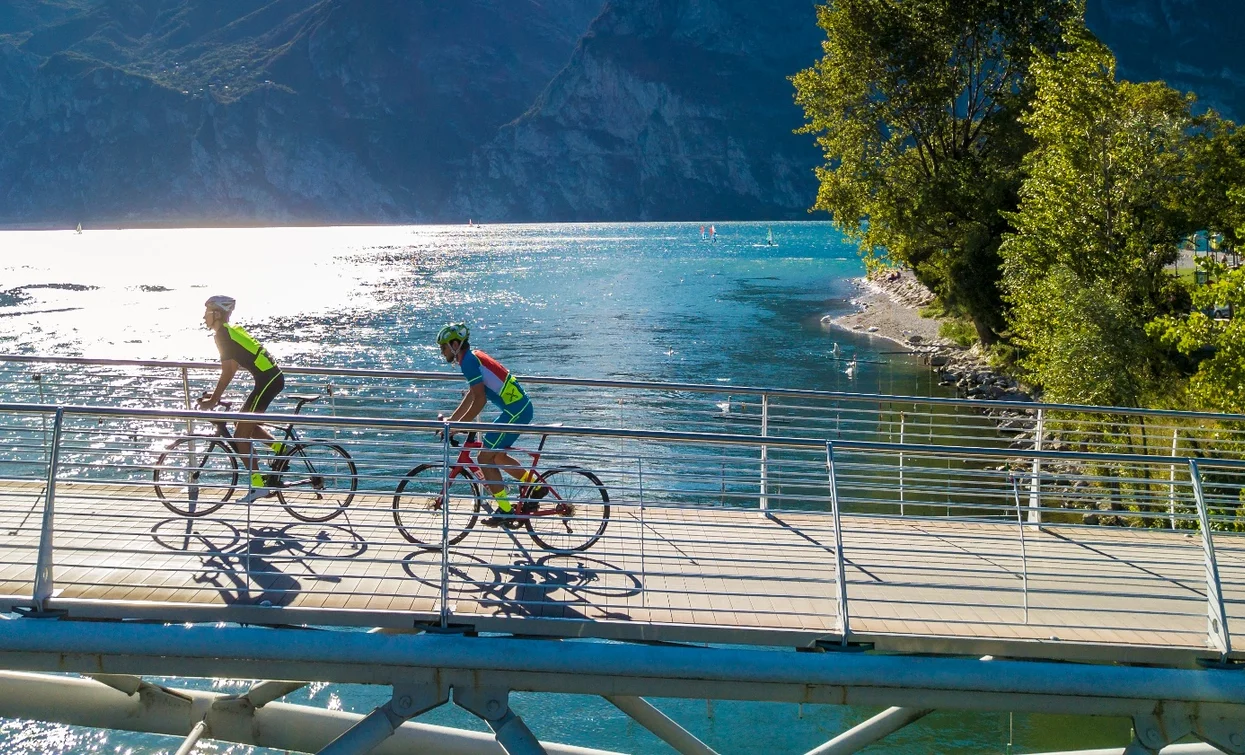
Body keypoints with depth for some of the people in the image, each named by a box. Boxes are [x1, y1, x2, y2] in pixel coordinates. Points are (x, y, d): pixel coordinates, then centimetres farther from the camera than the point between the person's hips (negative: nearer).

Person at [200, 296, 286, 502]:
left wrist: (213, 400, -8)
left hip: (267, 380, -10)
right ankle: (279, 447, 18)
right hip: (273, 377, 10)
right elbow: (233, 368, 23)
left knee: (240, 435, -4)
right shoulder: (231, 330, 18)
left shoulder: (222, 334, -10)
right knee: (245, 424, 24)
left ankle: (258, 485, -3)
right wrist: (215, 394, 23)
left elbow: (227, 372, -15)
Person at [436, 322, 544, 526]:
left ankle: (505, 511, 4)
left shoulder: (469, 361, -15)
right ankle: (535, 486, 26)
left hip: (515, 411, -10)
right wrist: (451, 420, 23)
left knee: (485, 459, -3)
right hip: (521, 407, 10)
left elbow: (479, 400, -21)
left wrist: (457, 426, -14)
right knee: (497, 456, 21)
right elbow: (471, 396, 24)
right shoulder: (472, 357, 16)